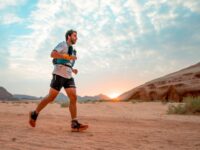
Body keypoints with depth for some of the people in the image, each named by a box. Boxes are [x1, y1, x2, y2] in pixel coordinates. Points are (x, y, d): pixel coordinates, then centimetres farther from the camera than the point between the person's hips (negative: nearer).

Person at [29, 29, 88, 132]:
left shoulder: (72, 49, 25)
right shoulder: (63, 44, 1)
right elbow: (52, 54, -16)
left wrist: (73, 70, 15)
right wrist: (68, 57, -18)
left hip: (68, 76, 8)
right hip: (59, 75, -7)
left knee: (74, 97, -8)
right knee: (51, 97, -4)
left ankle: (74, 124, -11)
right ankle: (34, 114, 16)